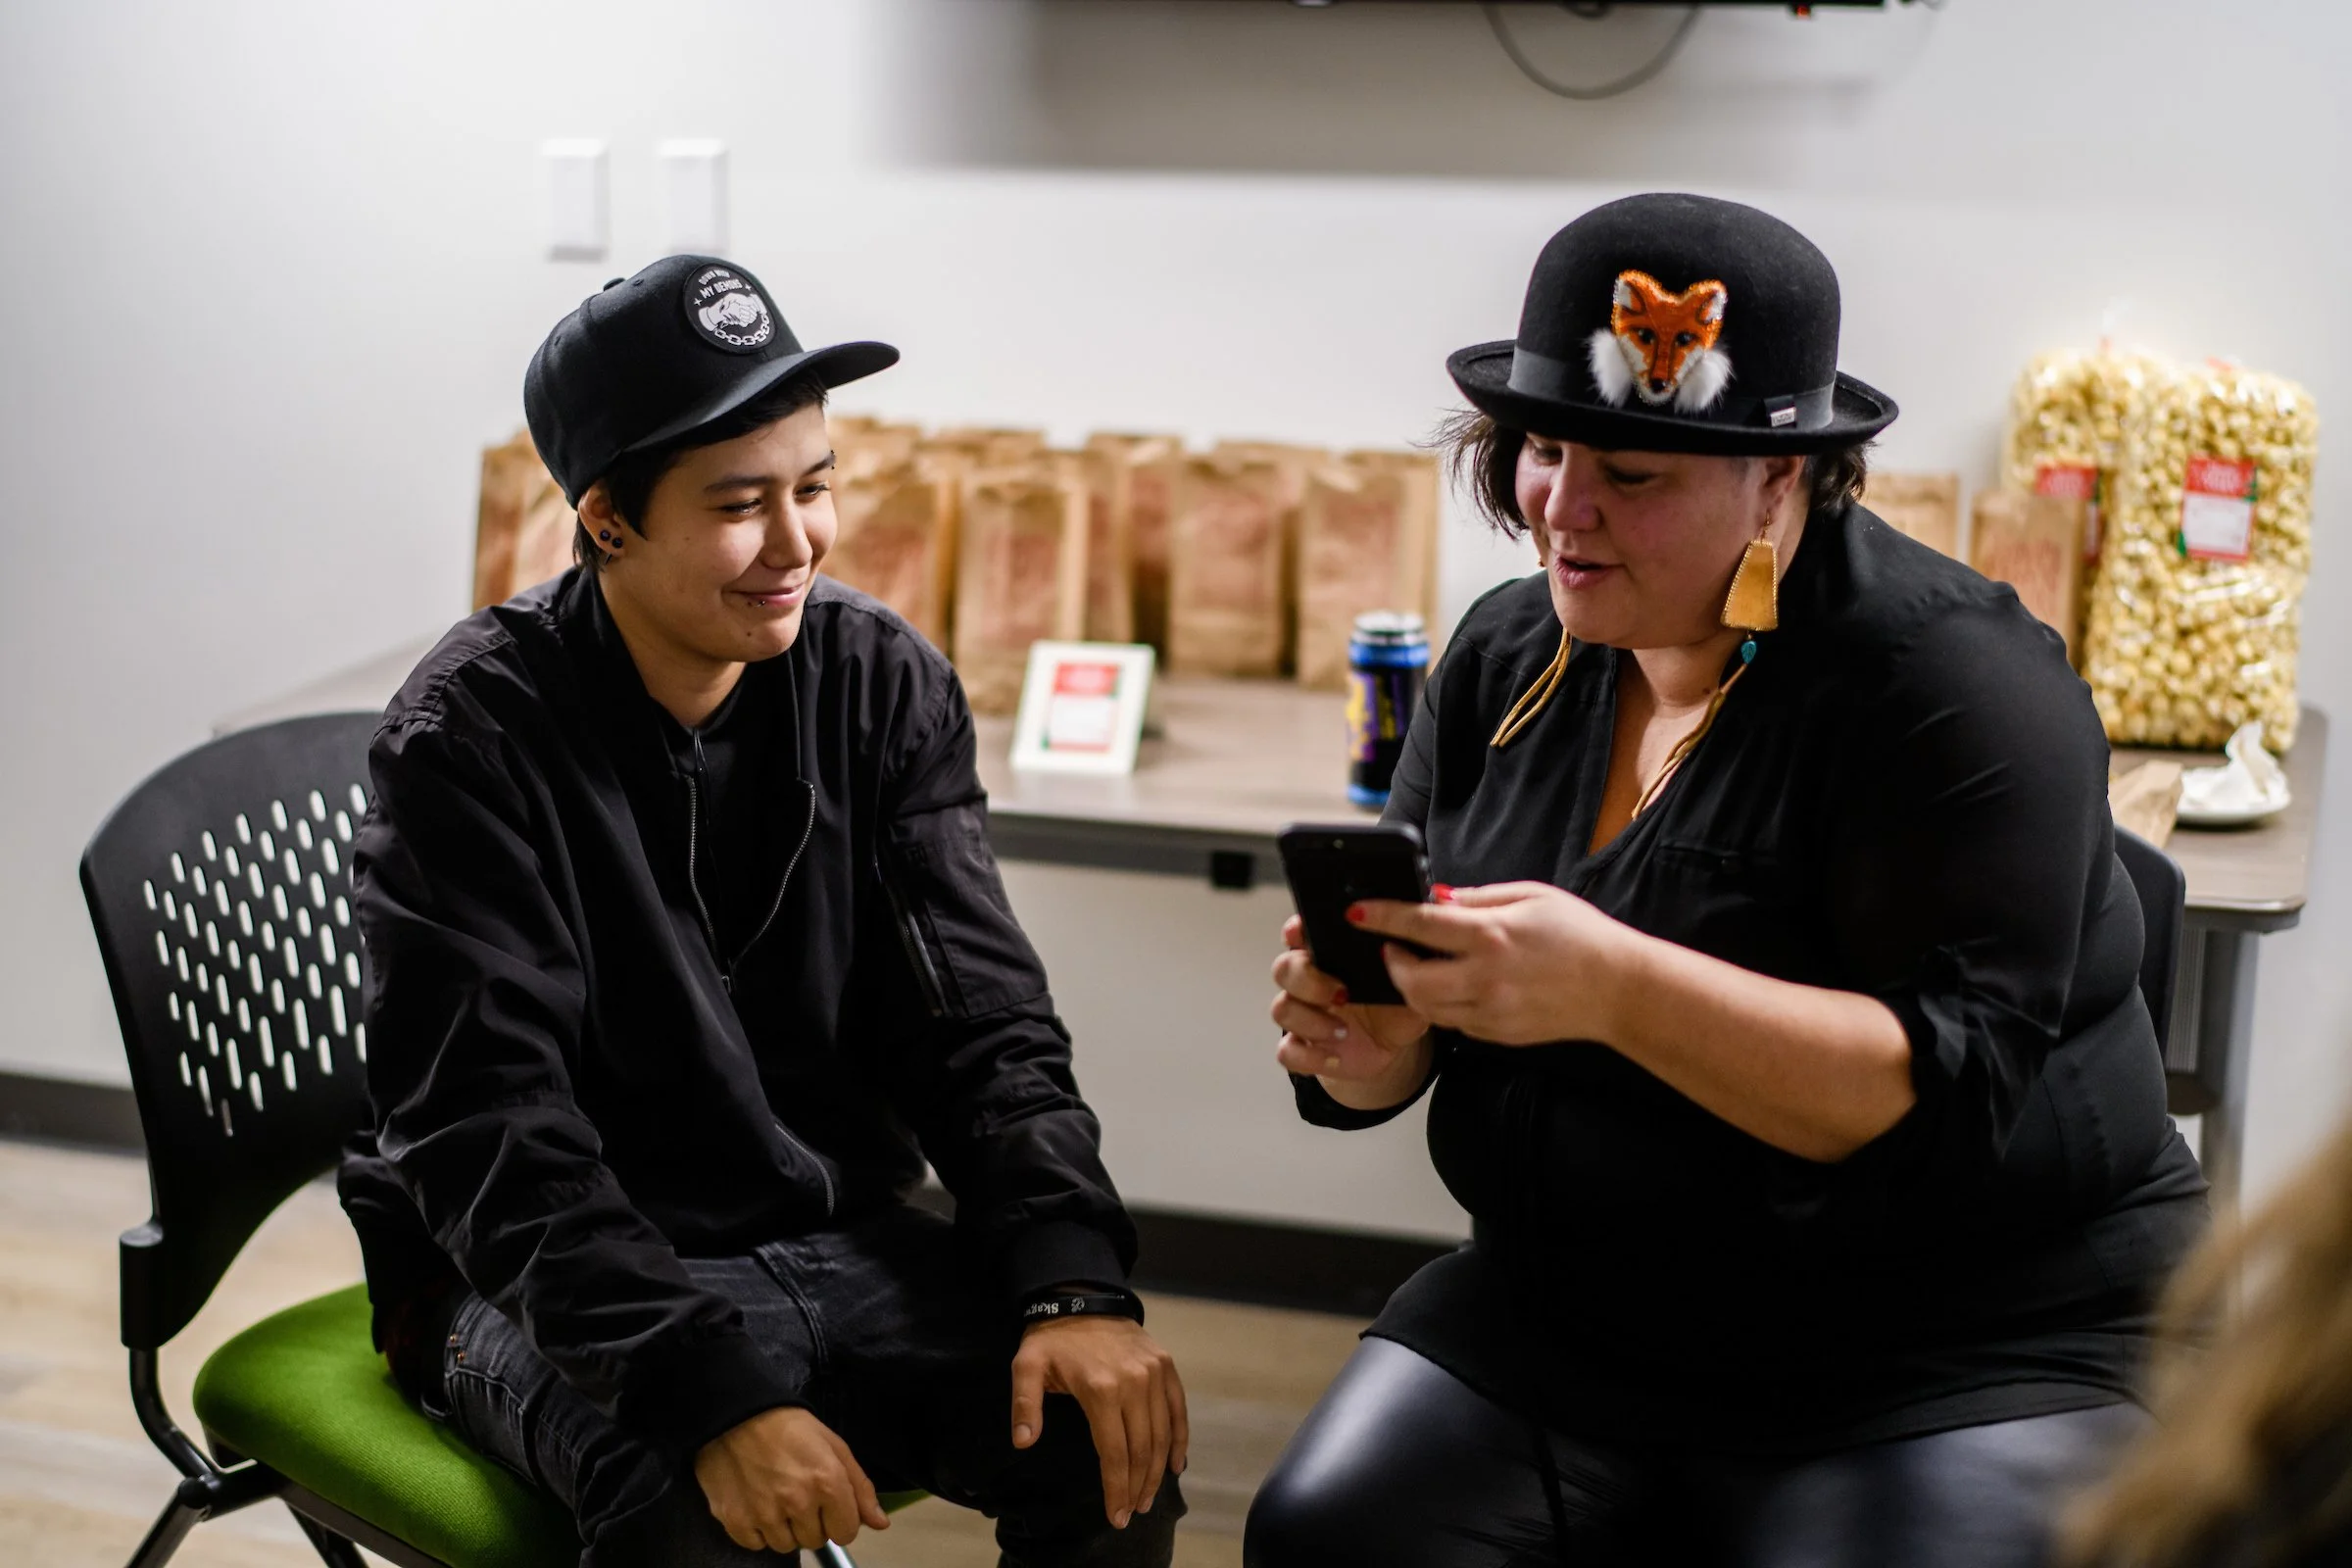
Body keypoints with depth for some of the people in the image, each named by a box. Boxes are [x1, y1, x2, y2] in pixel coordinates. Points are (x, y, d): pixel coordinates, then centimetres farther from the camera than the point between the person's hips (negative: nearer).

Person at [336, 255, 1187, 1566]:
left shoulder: (887, 683, -3)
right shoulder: (473, 735, -16)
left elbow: (983, 1026, -4)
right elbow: (491, 1139, -21)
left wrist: (1077, 1284, -21)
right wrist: (712, 1387, -34)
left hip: (835, 1240, 4)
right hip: (549, 1281, -4)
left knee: (1119, 1430, -17)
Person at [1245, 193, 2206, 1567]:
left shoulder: (1951, 682, -16)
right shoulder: (1510, 657, 4)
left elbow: (1952, 1089, -23)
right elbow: (1417, 1030, 8)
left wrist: (1615, 988, -36)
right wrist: (1365, 1047, -17)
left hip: (1968, 1350, -5)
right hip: (1572, 1323, 5)